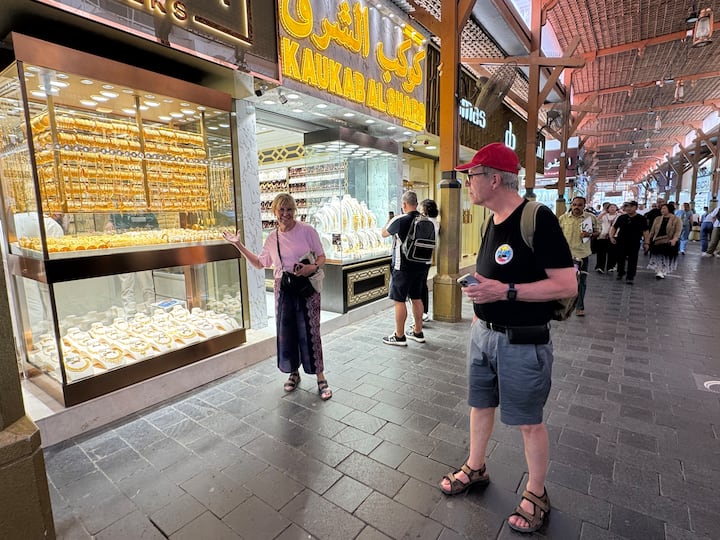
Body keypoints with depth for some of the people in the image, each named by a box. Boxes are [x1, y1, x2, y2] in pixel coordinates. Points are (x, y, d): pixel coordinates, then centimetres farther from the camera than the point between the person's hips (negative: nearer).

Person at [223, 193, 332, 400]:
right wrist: (239, 245, 10)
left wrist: (313, 267, -23)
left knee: (310, 332, -3)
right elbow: (259, 263, 14)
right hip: (283, 289, 4)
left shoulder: (307, 230, -6)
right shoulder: (272, 237, 7)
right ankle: (294, 373, 31)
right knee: (286, 332, 10)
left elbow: (322, 257, -1)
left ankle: (321, 379, 11)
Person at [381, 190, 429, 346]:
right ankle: (418, 332, 27)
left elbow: (384, 233, 2)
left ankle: (399, 336, 10)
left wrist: (390, 221, 16)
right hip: (420, 266, 7)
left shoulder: (400, 220, -14)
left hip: (403, 267, -7)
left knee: (399, 300, 2)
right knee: (417, 298, 16)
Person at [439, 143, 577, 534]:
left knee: (528, 422, 11)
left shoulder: (537, 219, -19)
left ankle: (536, 495, 34)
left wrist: (505, 292, -28)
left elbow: (567, 285, -21)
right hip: (483, 333, 8)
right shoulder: (493, 222, 6)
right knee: (480, 406, 21)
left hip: (523, 343, -7)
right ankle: (475, 468, 43)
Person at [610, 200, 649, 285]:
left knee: (632, 261, 2)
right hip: (621, 242, 2)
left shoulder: (641, 219, 0)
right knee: (620, 259, 11)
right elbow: (614, 227, 12)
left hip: (634, 244, -2)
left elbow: (645, 231, 0)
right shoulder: (621, 217, 5)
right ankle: (620, 273, 29)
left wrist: (646, 242, -5)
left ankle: (630, 277, 8)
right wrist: (611, 237, -1)